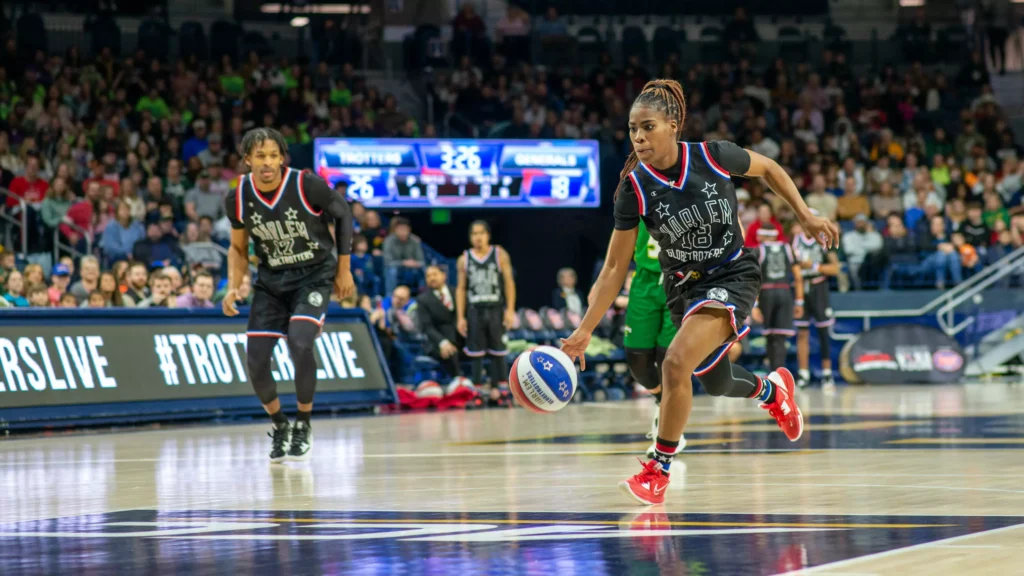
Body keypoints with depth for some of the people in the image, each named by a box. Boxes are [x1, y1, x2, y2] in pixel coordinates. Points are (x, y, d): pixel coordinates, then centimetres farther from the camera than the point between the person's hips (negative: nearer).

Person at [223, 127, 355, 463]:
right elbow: (238, 249, 7)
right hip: (271, 281, 4)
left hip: (315, 276, -4)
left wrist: (344, 269, -2)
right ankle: (279, 425, 22)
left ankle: (303, 425, -4)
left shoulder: (307, 185, -20)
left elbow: (343, 215, -3)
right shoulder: (238, 199, -9)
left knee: (300, 342, -27)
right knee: (256, 359, -6)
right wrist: (233, 287, -9)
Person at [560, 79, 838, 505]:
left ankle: (658, 470, -9)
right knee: (716, 385, 21)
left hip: (733, 276, -4)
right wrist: (584, 331, -15)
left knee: (677, 362, -25)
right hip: (684, 287, 4)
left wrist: (806, 215, -2)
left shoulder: (714, 156, -19)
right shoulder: (635, 187, -16)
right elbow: (615, 268, -11)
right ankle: (770, 389, 58)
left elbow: (768, 169, 3)